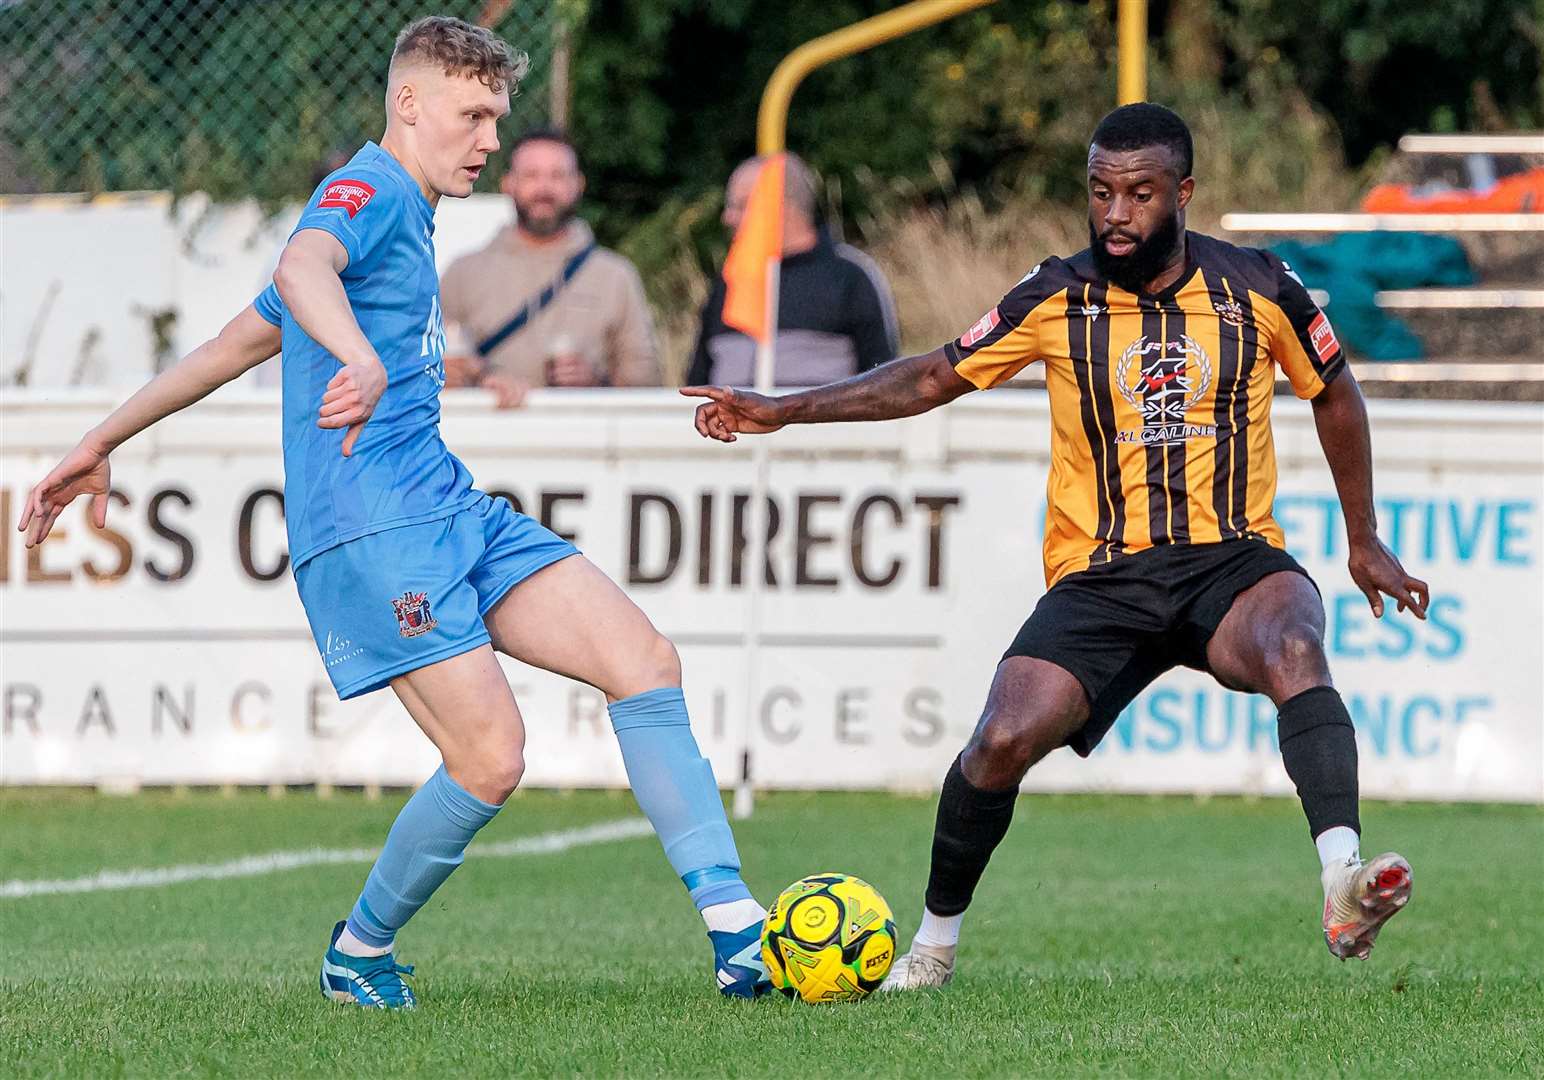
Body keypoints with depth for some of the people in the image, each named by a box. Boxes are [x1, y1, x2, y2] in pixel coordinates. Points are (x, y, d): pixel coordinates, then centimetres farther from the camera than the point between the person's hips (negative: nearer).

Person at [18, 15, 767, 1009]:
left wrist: (103, 443, 36)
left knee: (647, 662, -5)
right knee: (490, 760, -17)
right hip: (372, 526, -10)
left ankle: (738, 934, -9)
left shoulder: (404, 218, 26)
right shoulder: (371, 192, -5)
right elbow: (301, 269, -31)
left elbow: (237, 342, 31)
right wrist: (362, 360, -51)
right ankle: (360, 954, 8)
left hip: (452, 512, 10)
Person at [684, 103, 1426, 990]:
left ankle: (1344, 882, -50)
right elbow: (937, 377, 9)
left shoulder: (1258, 289, 1)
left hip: (1233, 559, -1)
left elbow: (1335, 393, 17)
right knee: (1004, 739, -20)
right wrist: (785, 411, 3)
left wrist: (1365, 542, 18)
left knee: (1292, 649, -36)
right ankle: (936, 941, 4)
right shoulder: (1058, 300, 1)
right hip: (1101, 576, 1)